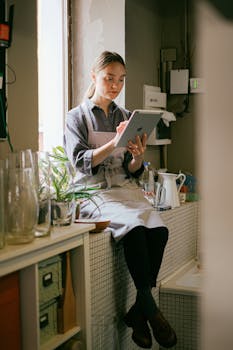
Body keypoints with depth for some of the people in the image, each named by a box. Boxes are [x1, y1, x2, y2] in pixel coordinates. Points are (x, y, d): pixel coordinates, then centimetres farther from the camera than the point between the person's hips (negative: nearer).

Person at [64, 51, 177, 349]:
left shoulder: (126, 117, 16)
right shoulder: (77, 117, 6)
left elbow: (132, 171, 11)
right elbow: (80, 161, -10)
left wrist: (138, 156, -12)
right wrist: (114, 143, -23)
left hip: (125, 188, 4)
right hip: (94, 191, -4)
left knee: (159, 231, -26)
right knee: (135, 228, -32)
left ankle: (138, 312, -12)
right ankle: (151, 310, -17)